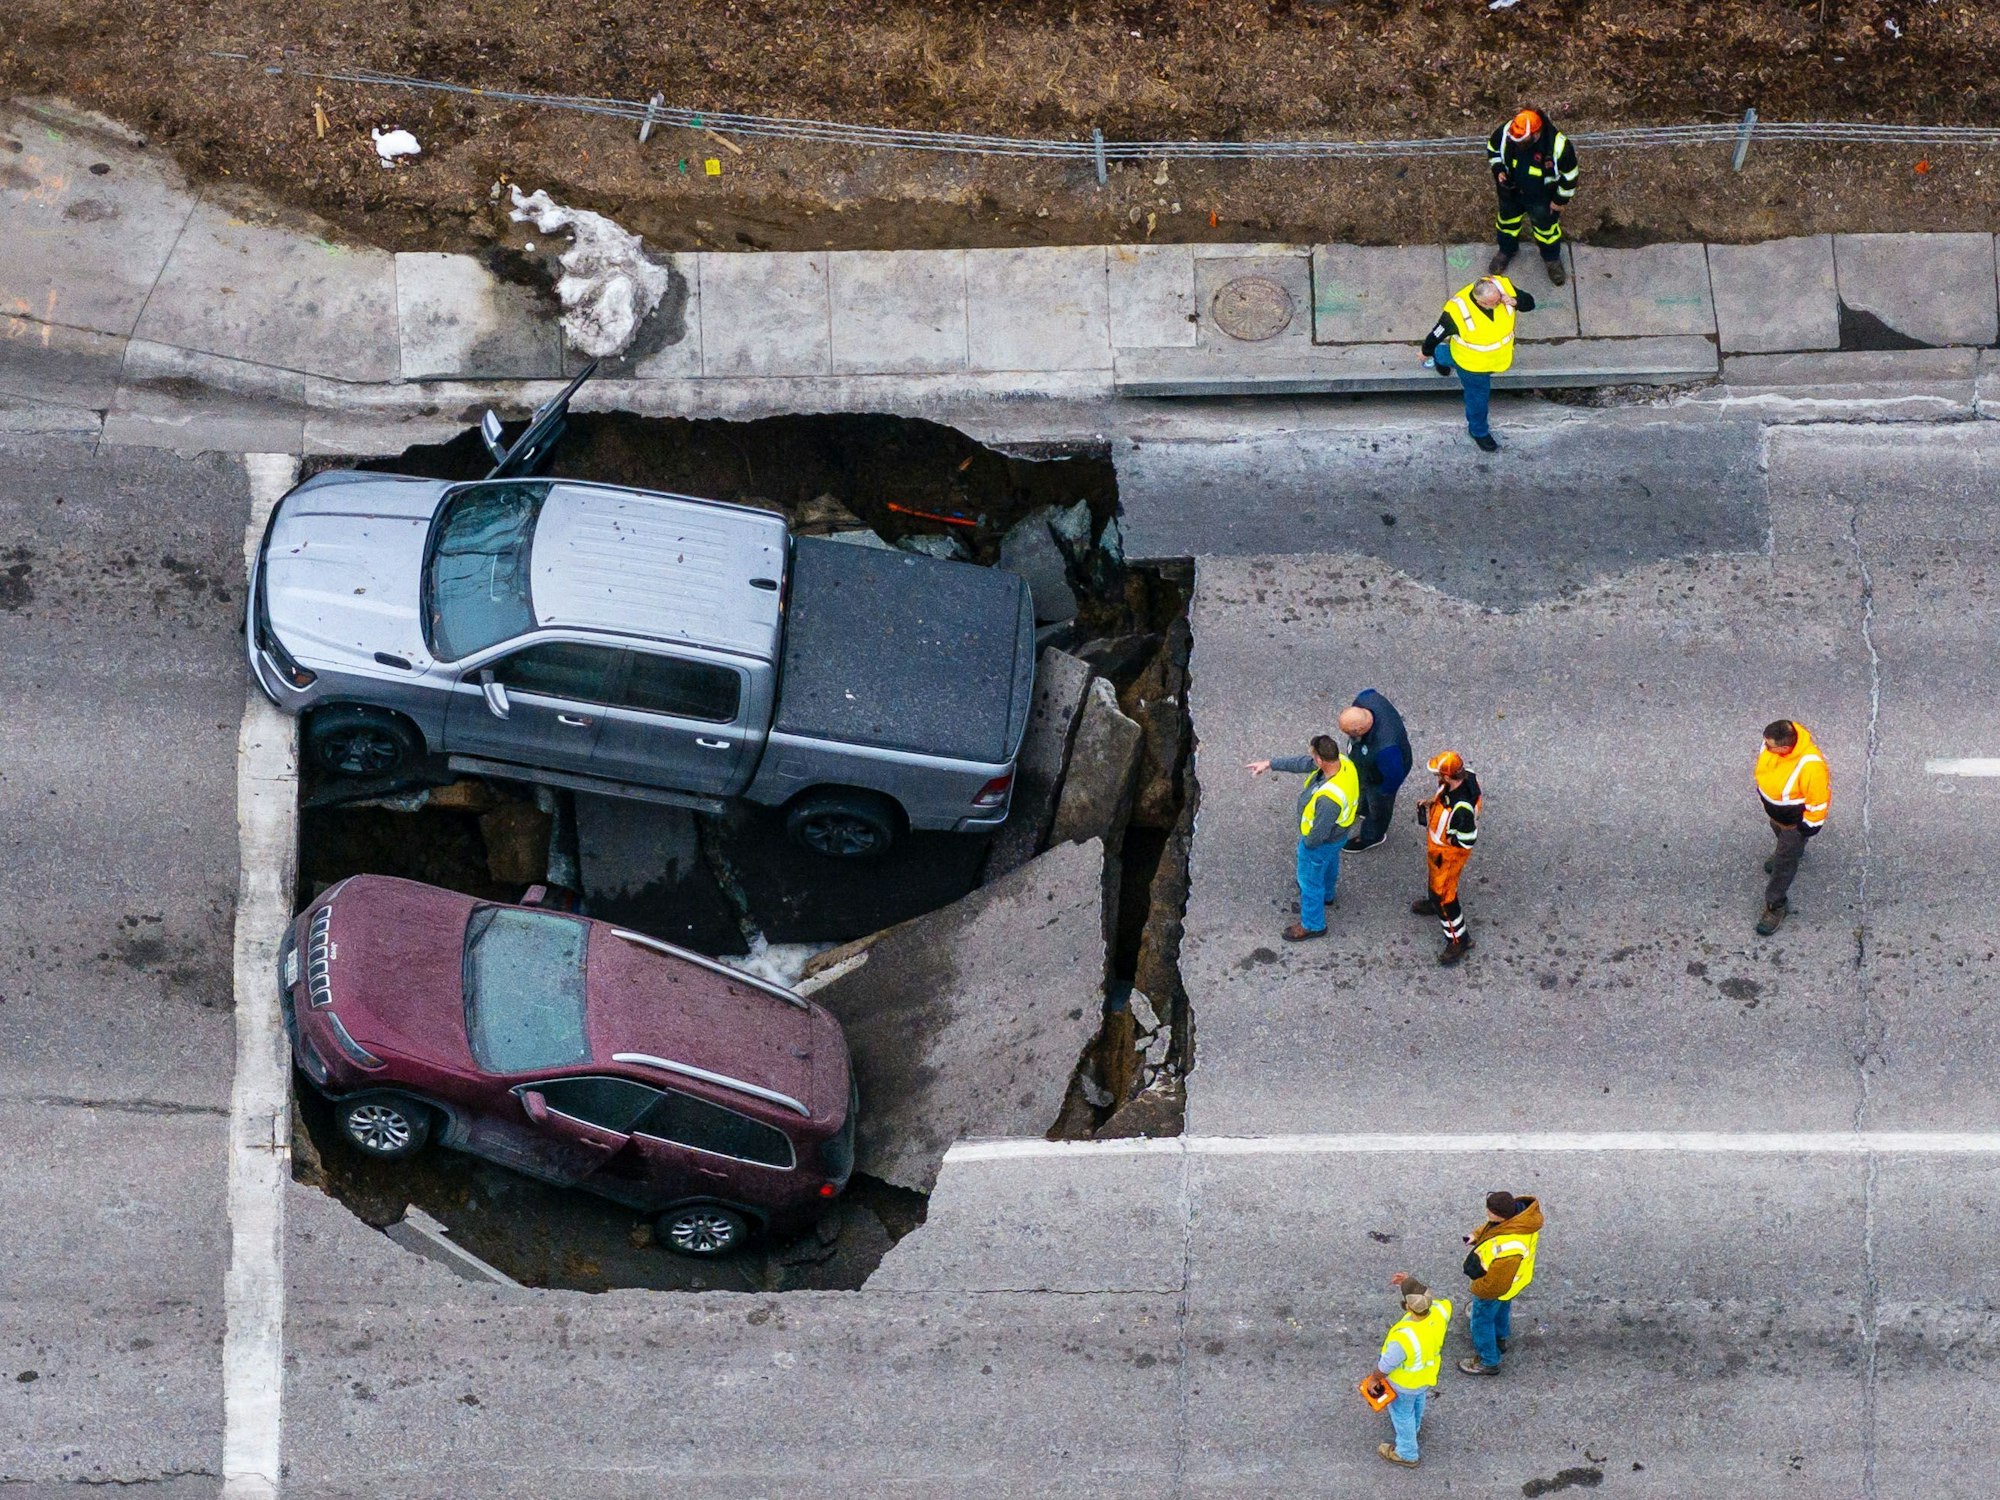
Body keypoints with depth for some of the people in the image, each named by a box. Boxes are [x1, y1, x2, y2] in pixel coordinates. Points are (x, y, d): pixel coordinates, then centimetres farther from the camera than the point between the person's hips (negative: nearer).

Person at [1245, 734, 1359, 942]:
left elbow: (1319, 833, -32)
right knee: (1329, 863, 36)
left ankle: (1313, 925, 41)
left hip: (1321, 842, -8)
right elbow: (1301, 763, -9)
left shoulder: (1329, 798, -48)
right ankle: (1326, 895, 66)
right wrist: (1269, 764, -3)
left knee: (1310, 881, 18)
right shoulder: (1341, 761, -24)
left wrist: (1307, 842, -10)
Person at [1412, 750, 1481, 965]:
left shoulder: (1462, 807, -44)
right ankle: (1435, 904, 64)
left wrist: (1442, 838, -23)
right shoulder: (1462, 779, -19)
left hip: (1450, 853, -9)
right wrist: (1430, 802, -7)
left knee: (1444, 894, 6)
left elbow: (1468, 840, -32)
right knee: (1435, 877, 34)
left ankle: (1458, 941, 23)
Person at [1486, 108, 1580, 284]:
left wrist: (1561, 199, -10)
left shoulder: (1557, 145, -39)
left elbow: (1569, 174, -20)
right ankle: (1506, 250, 59)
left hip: (1542, 198, -3)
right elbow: (1492, 147, -5)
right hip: (1511, 190, 3)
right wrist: (1498, 169, -18)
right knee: (1507, 220, 28)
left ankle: (1552, 259, 51)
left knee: (1546, 226, 22)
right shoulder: (1505, 132, -31)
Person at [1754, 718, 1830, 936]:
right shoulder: (1774, 740, -28)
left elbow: (1818, 800, -30)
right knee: (1779, 831, 38)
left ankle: (1776, 904, 36)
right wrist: (1762, 786, 13)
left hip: (1795, 818, -6)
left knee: (1785, 862, 14)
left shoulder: (1810, 766, -47)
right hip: (1773, 807, 6)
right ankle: (1792, 850, 72)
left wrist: (1810, 825, -15)